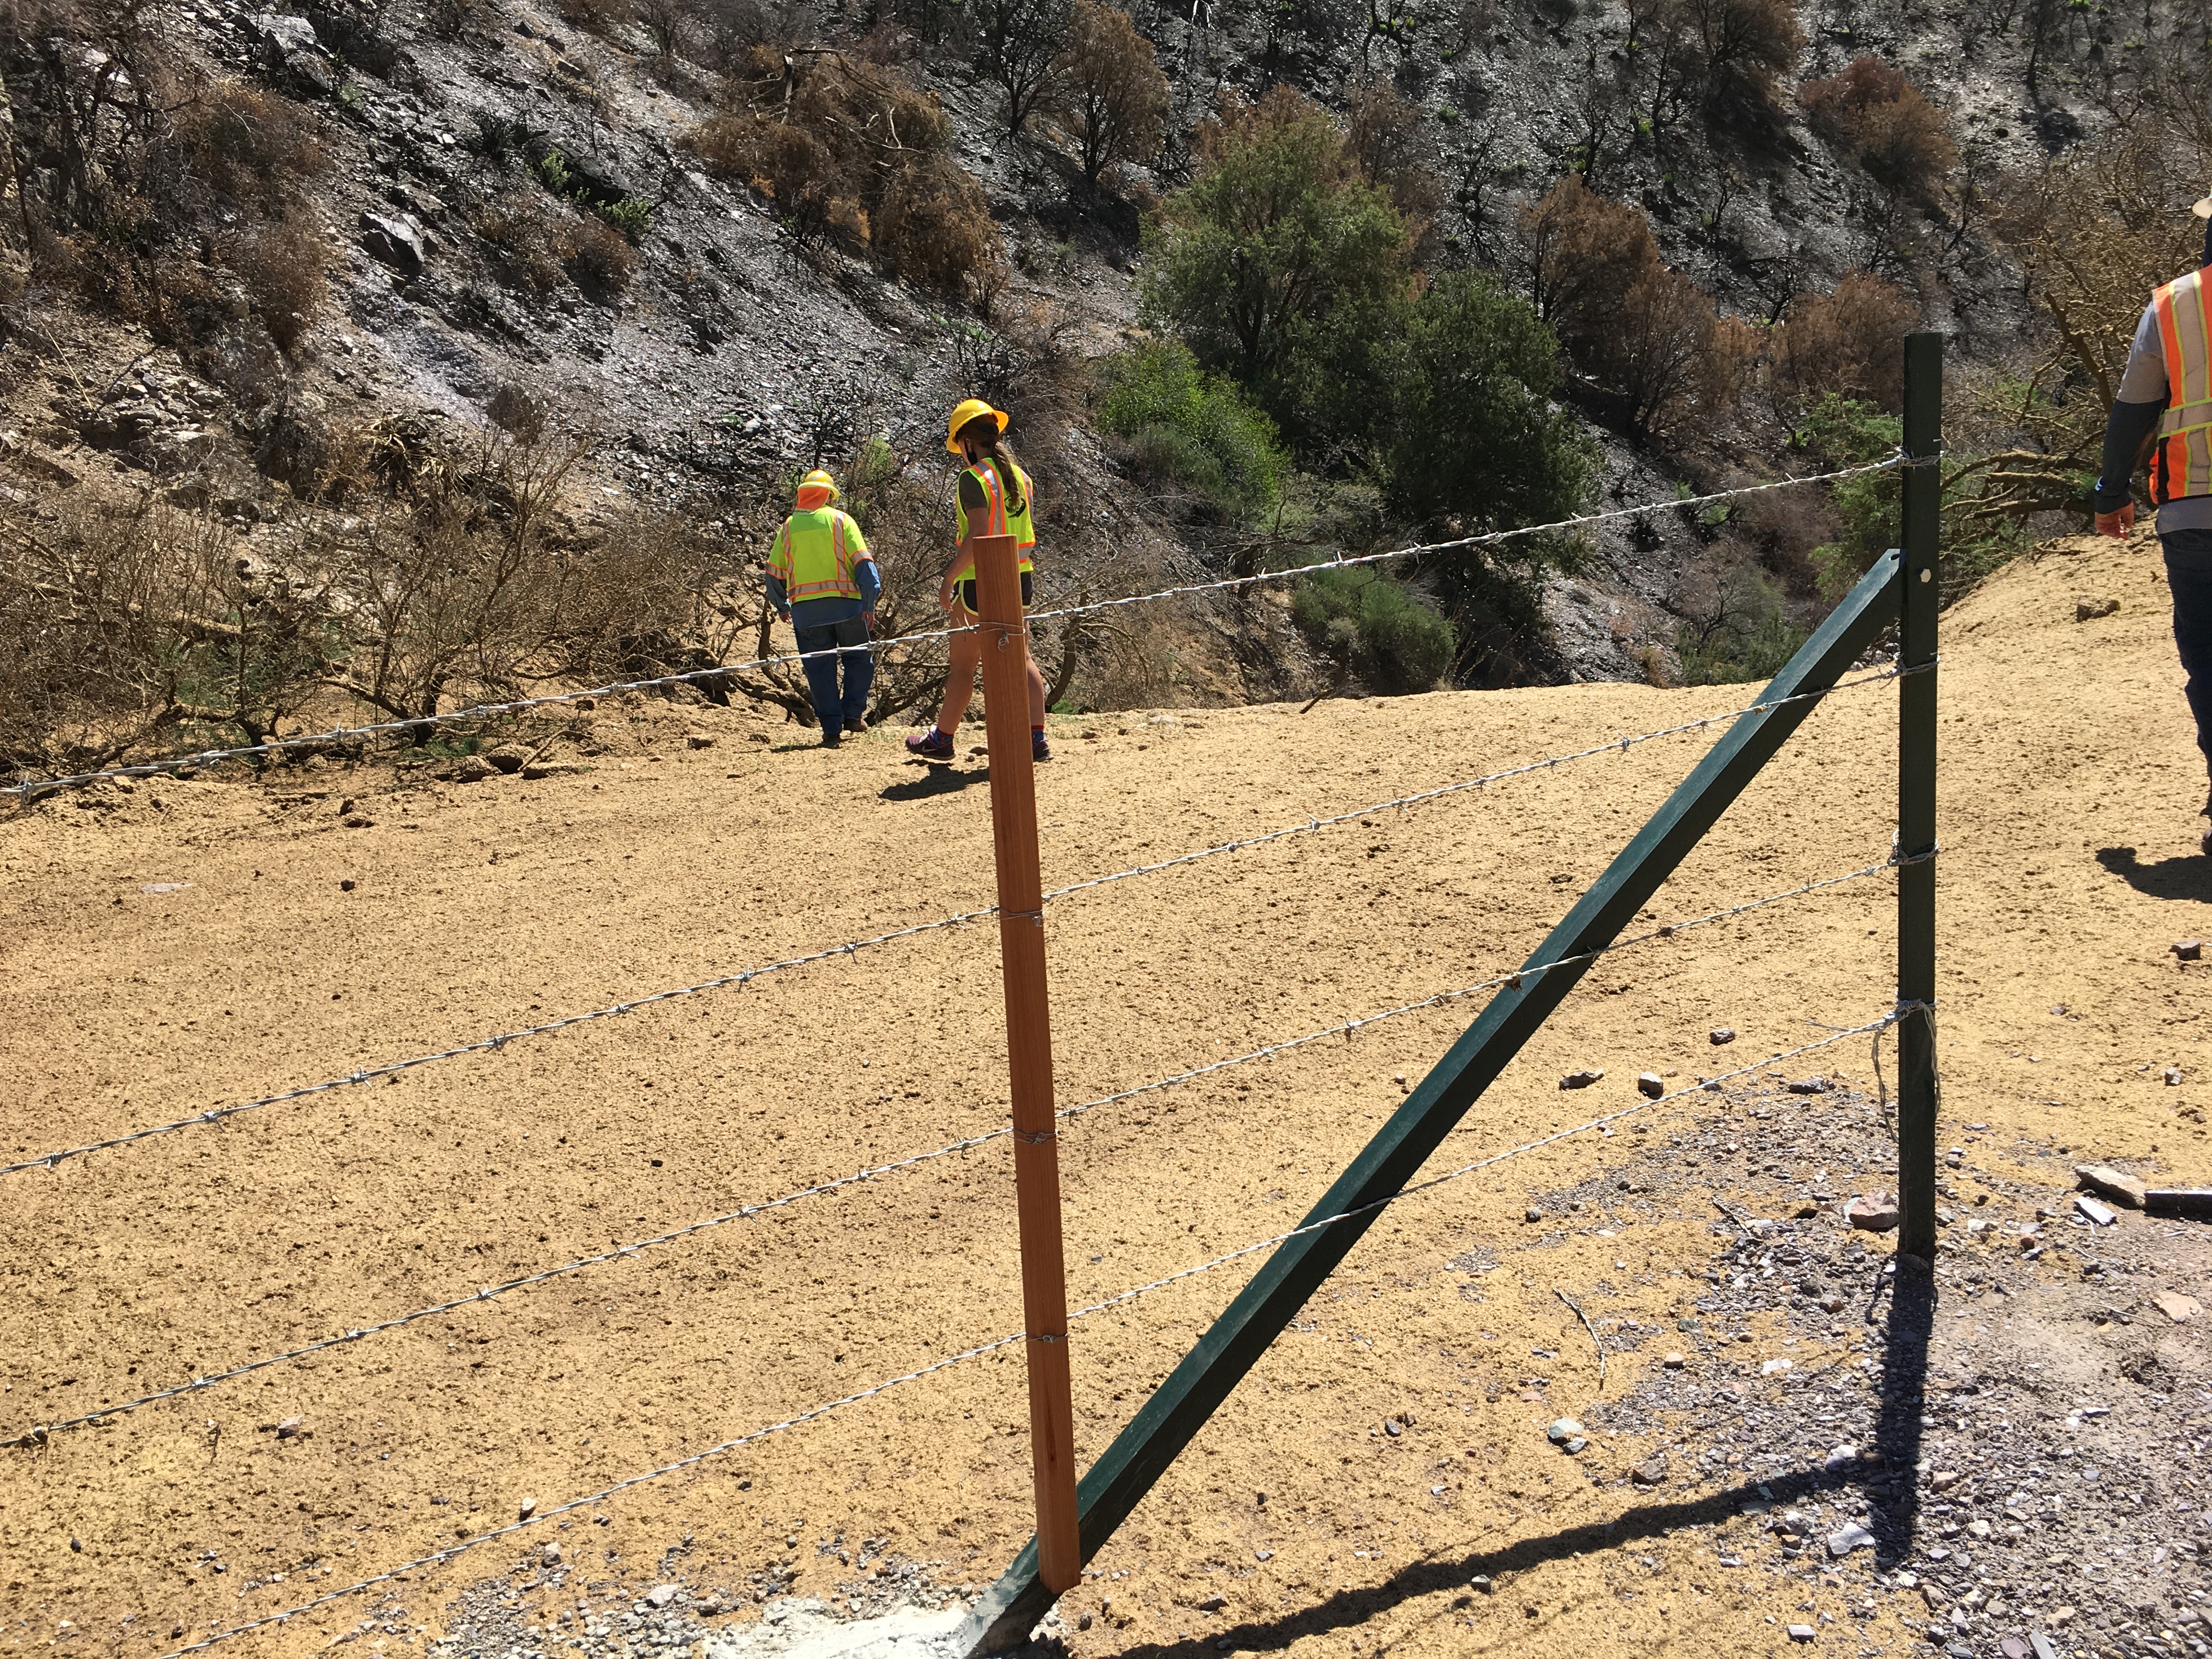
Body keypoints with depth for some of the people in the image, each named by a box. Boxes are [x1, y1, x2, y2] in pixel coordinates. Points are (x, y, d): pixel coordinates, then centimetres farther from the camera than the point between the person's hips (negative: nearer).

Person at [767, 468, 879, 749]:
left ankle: (831, 728, 3)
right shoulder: (840, 520, 3)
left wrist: (782, 607, 25)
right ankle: (853, 714, 5)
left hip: (805, 609, 2)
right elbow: (863, 563, -5)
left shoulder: (789, 526, 11)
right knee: (859, 659, 13)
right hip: (844, 603, -2)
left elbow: (774, 572, 12)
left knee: (819, 668, 5)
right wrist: (869, 604, -4)